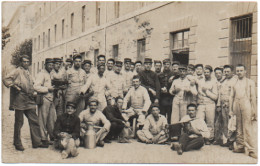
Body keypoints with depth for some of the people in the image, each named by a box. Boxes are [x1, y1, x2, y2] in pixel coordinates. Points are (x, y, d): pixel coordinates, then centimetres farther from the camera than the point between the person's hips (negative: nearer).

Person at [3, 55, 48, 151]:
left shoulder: (28, 73, 19)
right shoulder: (17, 71, -4)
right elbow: (6, 79, -12)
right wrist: (14, 86, -15)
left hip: (29, 100, 7)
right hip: (20, 99, -7)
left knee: (34, 121, 4)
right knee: (19, 122, 2)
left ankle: (37, 142, 10)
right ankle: (17, 144, 14)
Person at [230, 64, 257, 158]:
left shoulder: (250, 82, 8)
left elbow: (253, 97, 3)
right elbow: (232, 97, 17)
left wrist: (254, 110, -5)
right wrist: (230, 110, 11)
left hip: (246, 104, -4)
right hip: (236, 105, 4)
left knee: (248, 128, -7)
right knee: (238, 127, 8)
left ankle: (251, 149, -5)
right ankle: (240, 146, 16)